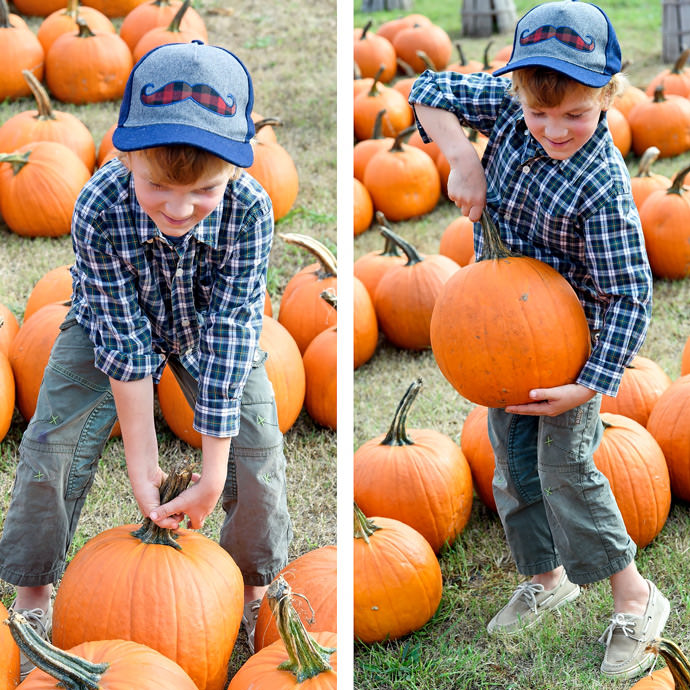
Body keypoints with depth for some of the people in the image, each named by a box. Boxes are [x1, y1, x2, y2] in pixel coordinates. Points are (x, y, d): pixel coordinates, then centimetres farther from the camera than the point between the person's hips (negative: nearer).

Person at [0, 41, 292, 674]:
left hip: (210, 329, 1)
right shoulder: (98, 211, -37)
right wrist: (142, 462, -25)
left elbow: (227, 337, -33)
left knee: (258, 449, -7)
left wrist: (213, 475, -30)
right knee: (52, 445, -8)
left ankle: (255, 586, 18)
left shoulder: (249, 210, -37)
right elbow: (125, 345, -30)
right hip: (114, 325, 0)